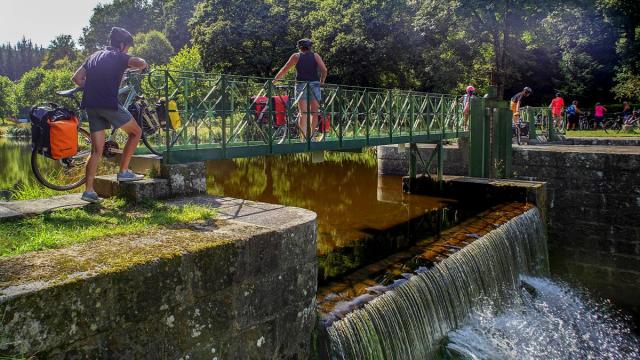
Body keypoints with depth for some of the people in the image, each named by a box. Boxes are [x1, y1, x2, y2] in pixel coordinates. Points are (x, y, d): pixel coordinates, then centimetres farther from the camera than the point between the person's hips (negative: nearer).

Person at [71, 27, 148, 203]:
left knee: (97, 150, 9)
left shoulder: (94, 56, 21)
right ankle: (123, 172, 10)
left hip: (91, 105, 7)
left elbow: (76, 78, 18)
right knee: (136, 132, 13)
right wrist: (138, 65, 6)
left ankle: (89, 190, 3)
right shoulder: (119, 57, 1)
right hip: (109, 104, -7)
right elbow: (141, 63, -17)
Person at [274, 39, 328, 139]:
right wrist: (322, 82, 14)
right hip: (314, 85, 1)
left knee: (303, 113, -4)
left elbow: (284, 70, 10)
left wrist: (274, 80, 18)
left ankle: (304, 137, -14)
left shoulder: (296, 56, 10)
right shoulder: (315, 56, 12)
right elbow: (324, 70, 1)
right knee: (314, 112, 10)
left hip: (301, 85, -1)